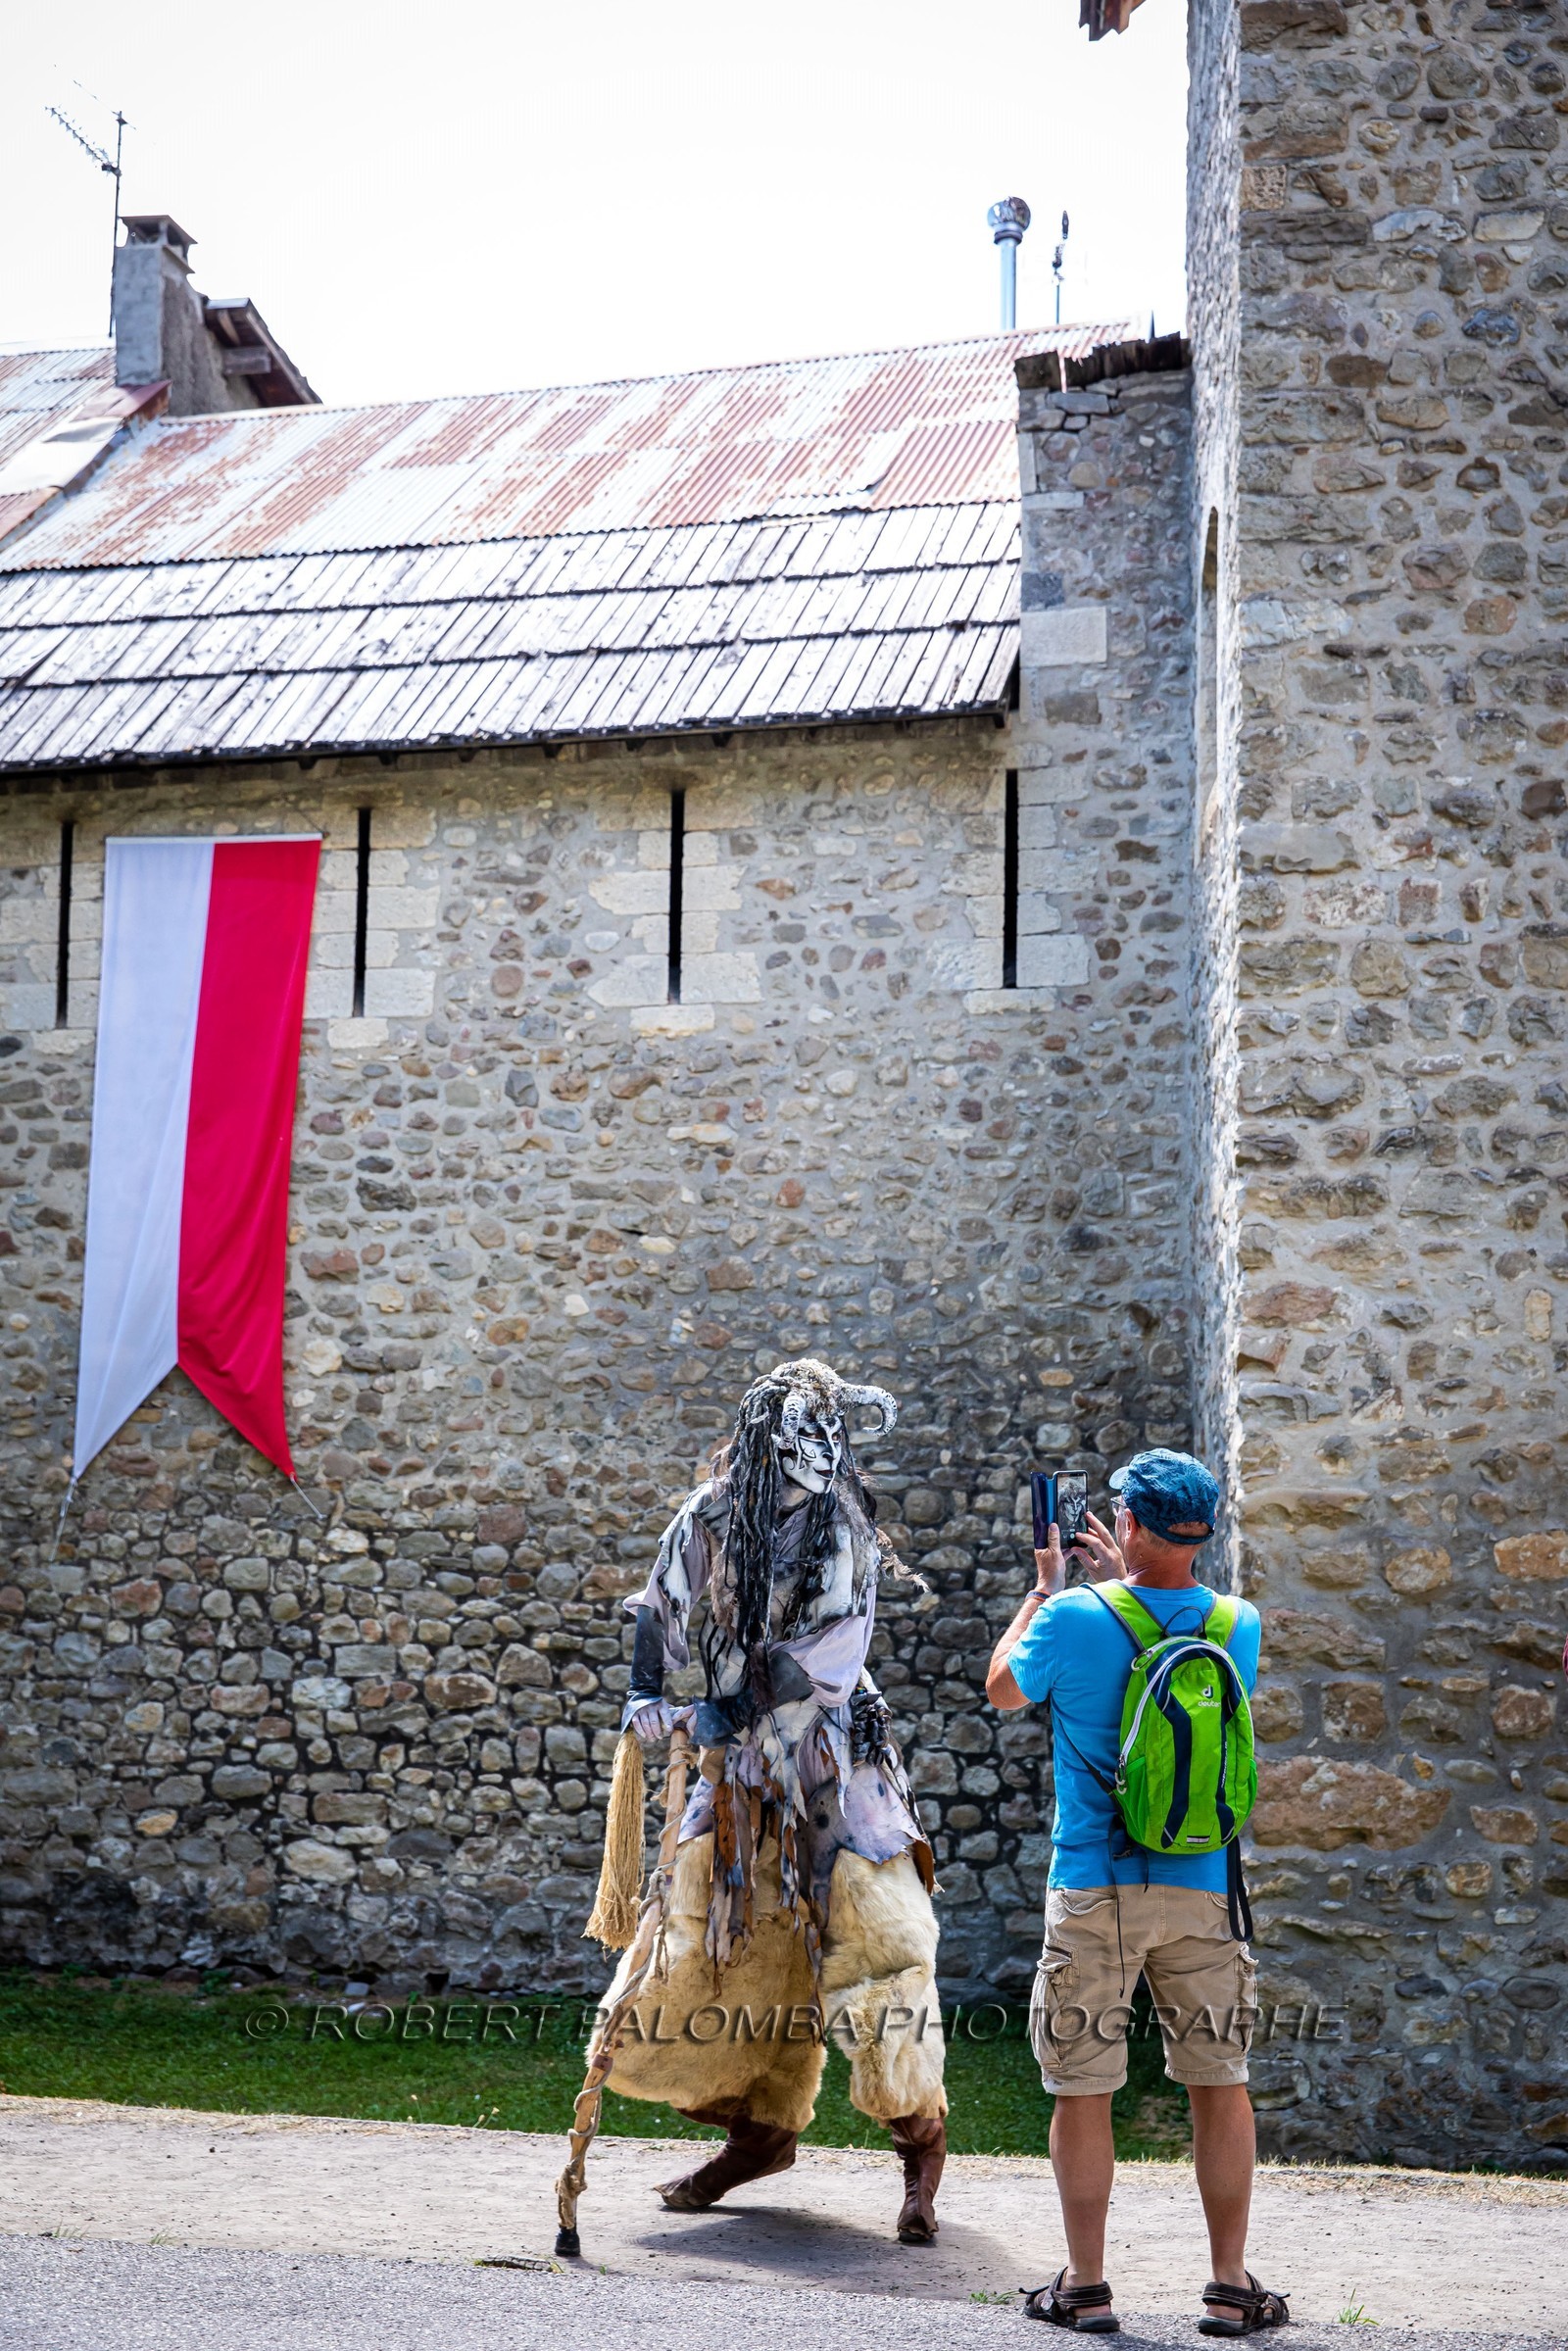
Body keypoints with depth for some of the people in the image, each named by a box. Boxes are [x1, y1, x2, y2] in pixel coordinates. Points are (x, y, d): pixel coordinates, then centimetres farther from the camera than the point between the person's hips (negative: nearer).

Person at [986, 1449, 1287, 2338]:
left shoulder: (1073, 1619, -11)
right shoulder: (1239, 1625, -2)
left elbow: (1002, 1690, 8)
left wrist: (1047, 1587, 18)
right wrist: (1126, 1579, 28)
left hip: (1093, 1889, -2)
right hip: (1203, 1889, 3)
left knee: (1084, 2089, 7)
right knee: (1221, 2084, 11)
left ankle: (1085, 2284, 13)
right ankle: (1232, 2285, 15)